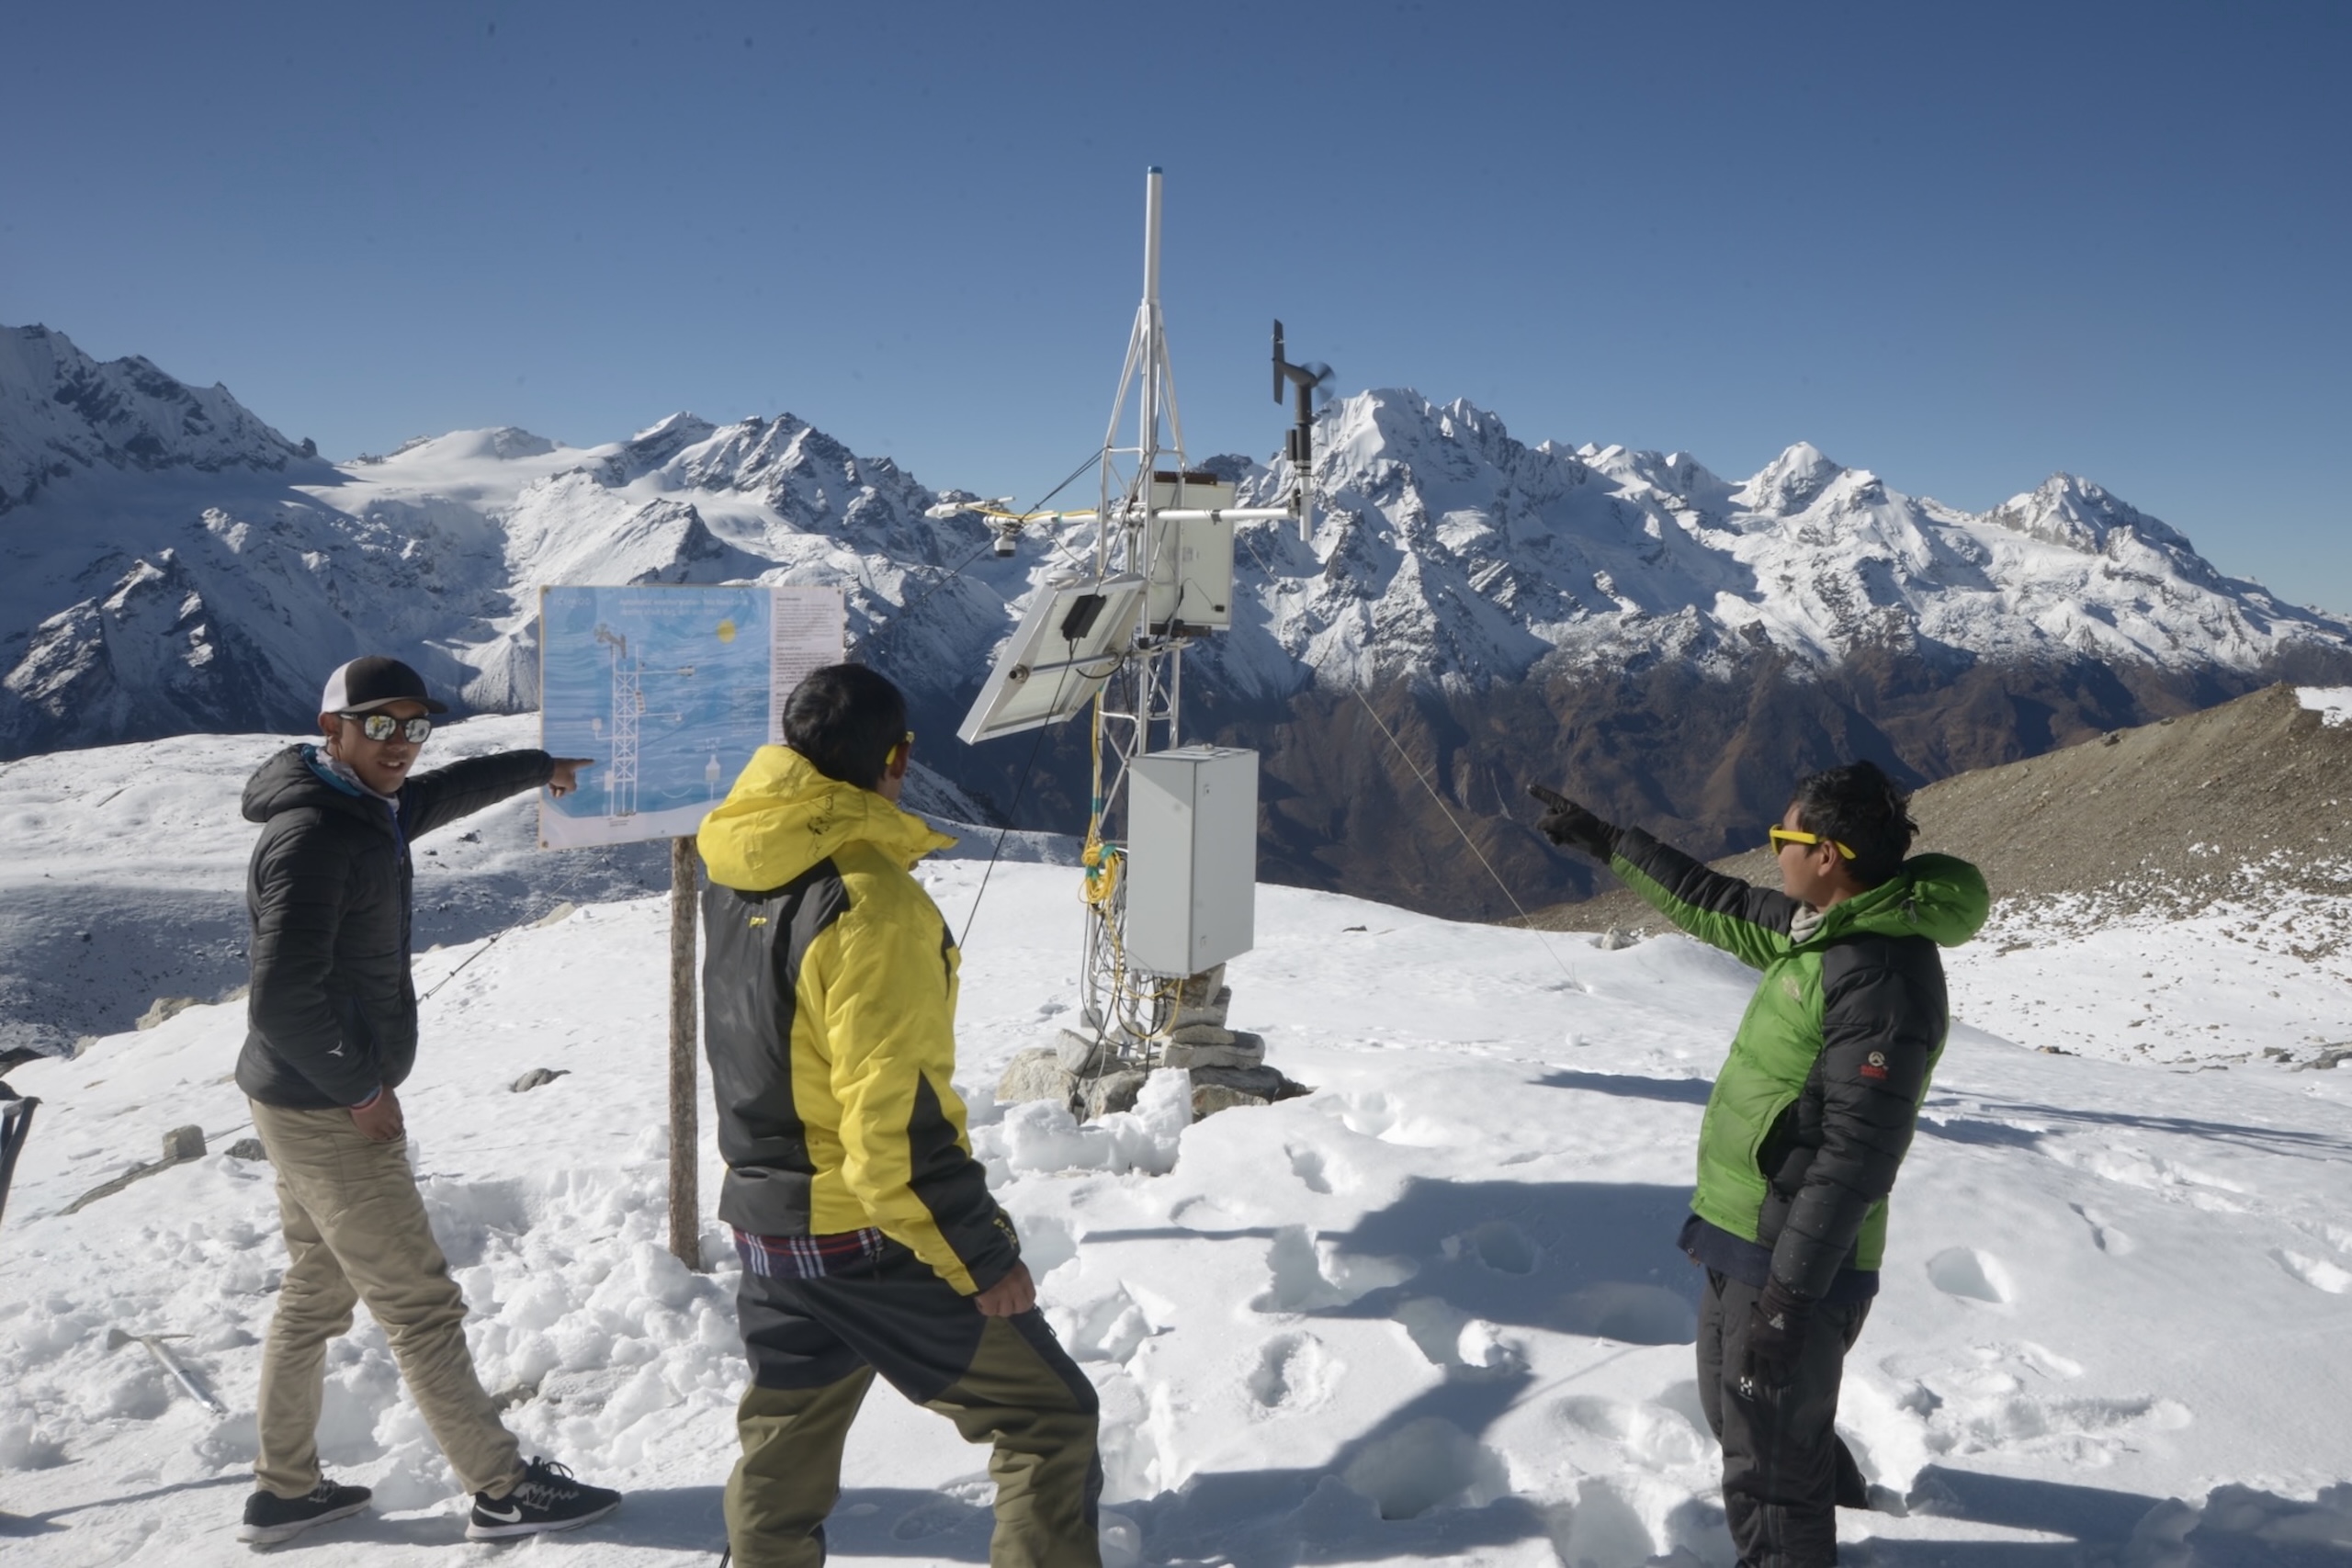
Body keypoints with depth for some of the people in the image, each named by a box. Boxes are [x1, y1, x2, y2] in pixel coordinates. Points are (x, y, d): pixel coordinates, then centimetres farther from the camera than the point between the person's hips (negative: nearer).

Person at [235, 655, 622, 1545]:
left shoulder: (368, 808, 5)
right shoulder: (311, 836, -22)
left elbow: (454, 789, 27)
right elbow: (283, 999, -28)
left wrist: (542, 765, 42)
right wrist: (361, 1089, -17)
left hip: (312, 1104, 10)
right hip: (332, 1114, -10)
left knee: (316, 1294, 19)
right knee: (419, 1305, -2)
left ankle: (284, 1491, 32)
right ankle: (502, 1490, 9)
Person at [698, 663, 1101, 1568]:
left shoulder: (730, 876, 0)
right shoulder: (868, 898, -23)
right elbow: (892, 1114, -24)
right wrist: (981, 1254, -15)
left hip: (768, 1225, 8)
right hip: (877, 1236, -8)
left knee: (783, 1456, 21)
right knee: (1048, 1420, 8)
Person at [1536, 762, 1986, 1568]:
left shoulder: (1882, 975, -25)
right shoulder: (1818, 928, 4)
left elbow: (1856, 1158, -26)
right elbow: (1714, 903, 21)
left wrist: (1789, 1293, -24)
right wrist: (1607, 842, 27)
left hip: (1795, 1262, -10)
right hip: (1741, 1237, 10)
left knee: (1767, 1466, 3)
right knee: (1735, 1410, 27)